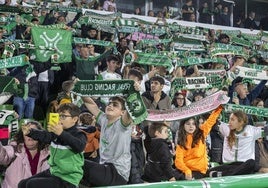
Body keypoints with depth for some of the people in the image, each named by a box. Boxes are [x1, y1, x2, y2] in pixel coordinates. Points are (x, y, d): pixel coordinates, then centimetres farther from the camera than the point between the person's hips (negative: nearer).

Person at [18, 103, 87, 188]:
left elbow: (79, 147, -35)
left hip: (67, 179, -8)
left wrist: (62, 133, -48)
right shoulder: (56, 132, 9)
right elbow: (44, 135, -5)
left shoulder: (79, 135, -15)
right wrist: (29, 132, -24)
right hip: (53, 172, 8)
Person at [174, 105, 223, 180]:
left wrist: (219, 107, -1)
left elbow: (211, 120, 8)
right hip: (184, 170, 1)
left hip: (199, 171, -1)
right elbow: (178, 161, -6)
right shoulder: (181, 143, 5)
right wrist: (187, 171, -24)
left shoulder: (201, 133, 7)